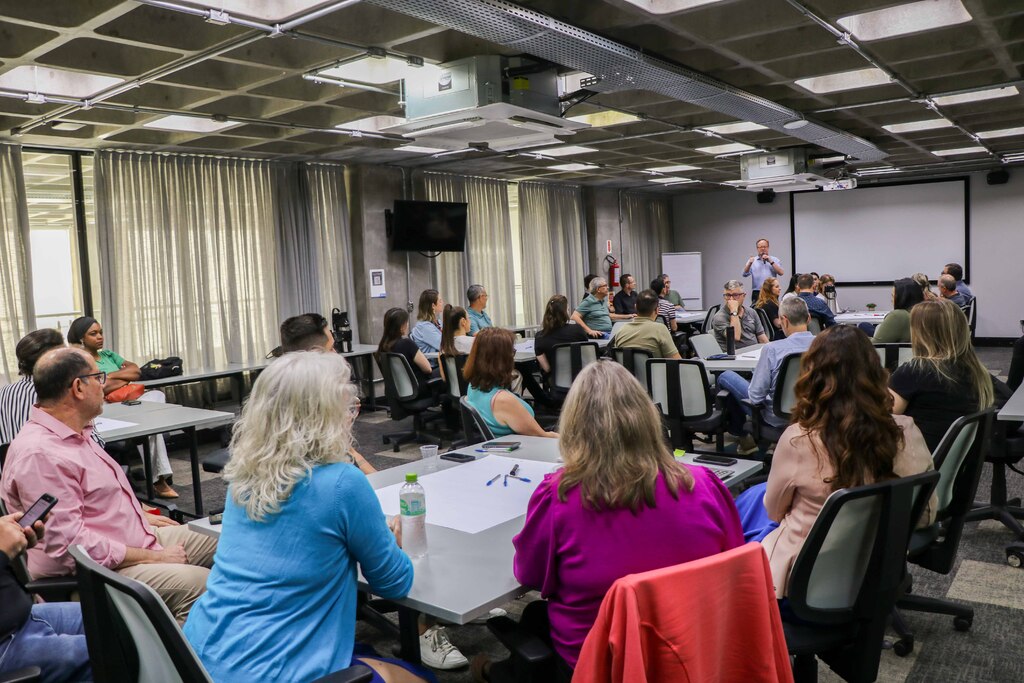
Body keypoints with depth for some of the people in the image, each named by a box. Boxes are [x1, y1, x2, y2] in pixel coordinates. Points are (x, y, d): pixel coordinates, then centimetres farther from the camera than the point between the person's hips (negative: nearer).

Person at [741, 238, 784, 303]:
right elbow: (745, 274, -2)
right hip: (757, 293, 0)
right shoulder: (752, 260, 12)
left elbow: (781, 273, 0)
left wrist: (771, 262, -5)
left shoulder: (774, 260, 14)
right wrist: (749, 263, -20)